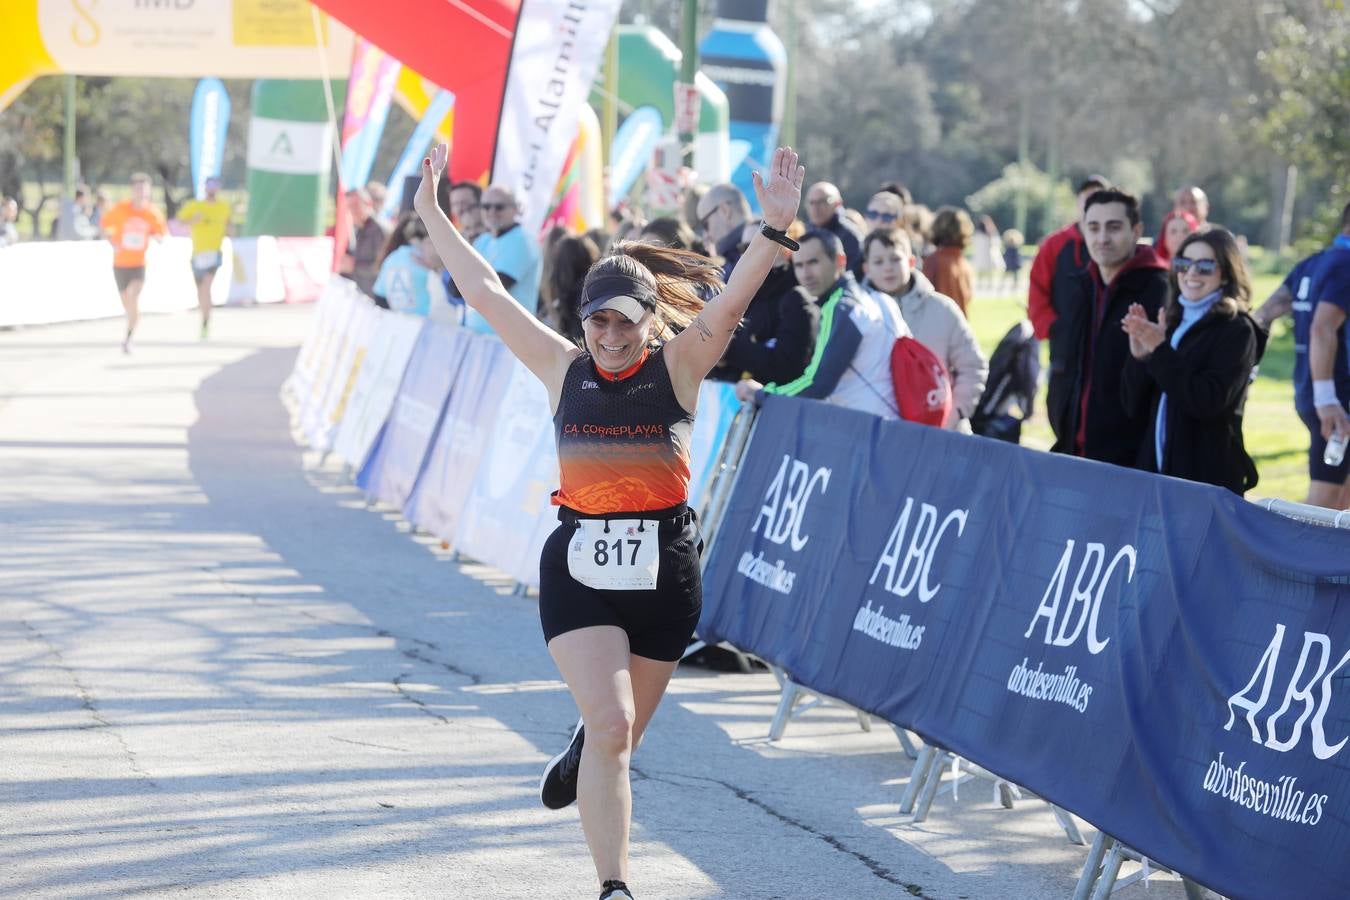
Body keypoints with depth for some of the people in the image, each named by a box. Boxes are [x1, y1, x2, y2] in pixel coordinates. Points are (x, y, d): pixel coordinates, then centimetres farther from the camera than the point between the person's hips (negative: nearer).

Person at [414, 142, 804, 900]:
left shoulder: (680, 367, -3)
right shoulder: (564, 369, 2)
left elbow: (732, 300, -17)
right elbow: (484, 291, 6)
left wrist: (775, 230, -32)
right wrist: (432, 214, 7)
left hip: (664, 571, 0)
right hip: (579, 567, 0)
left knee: (622, 732, 15)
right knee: (611, 725, -14)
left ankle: (582, 758, 52)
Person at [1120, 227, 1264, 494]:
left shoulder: (1237, 330, -5)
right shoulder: (1172, 324, 12)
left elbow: (1209, 401, -18)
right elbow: (1135, 404, 10)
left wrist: (1159, 351, -18)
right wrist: (1139, 356, -7)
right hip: (1156, 467, 6)